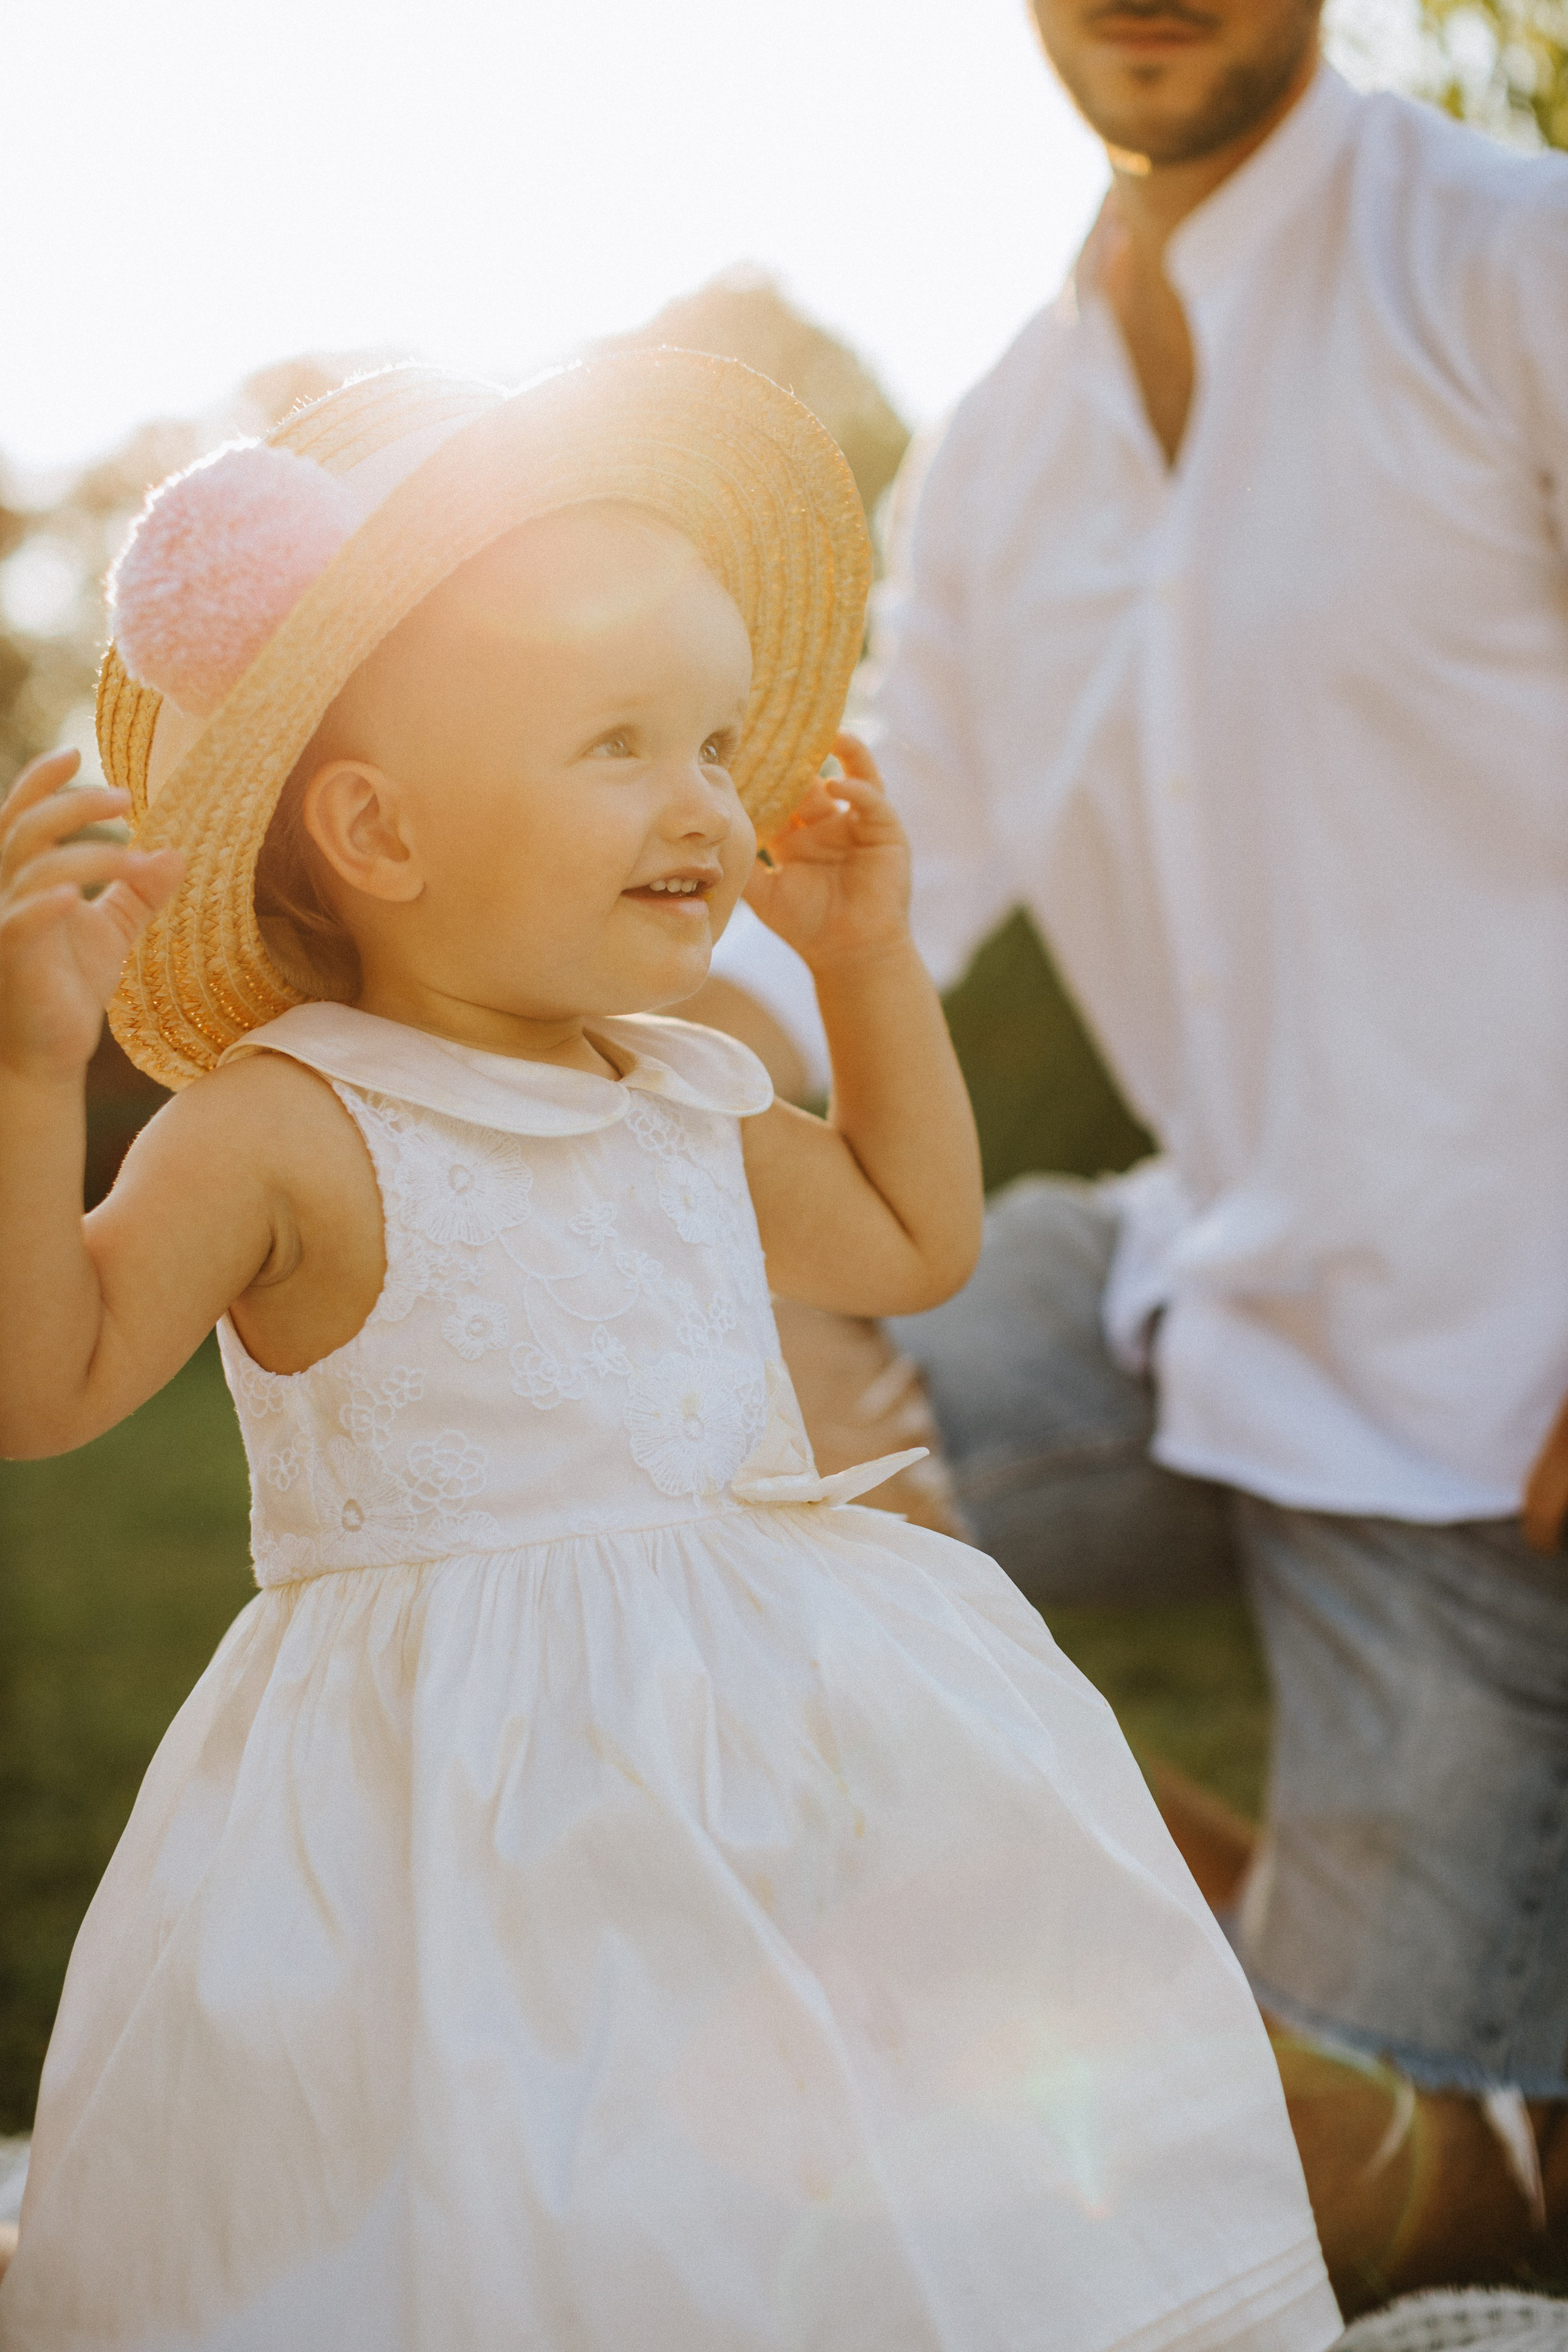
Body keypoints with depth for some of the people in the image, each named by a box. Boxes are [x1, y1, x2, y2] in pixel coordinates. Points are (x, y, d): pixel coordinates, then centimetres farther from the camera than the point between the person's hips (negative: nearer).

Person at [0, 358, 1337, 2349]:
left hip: (768, 1742, 7)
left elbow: (911, 1242, 27)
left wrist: (870, 957, 20)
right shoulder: (286, 1129, -12)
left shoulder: (687, 1104, 10)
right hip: (462, 1793, -6)